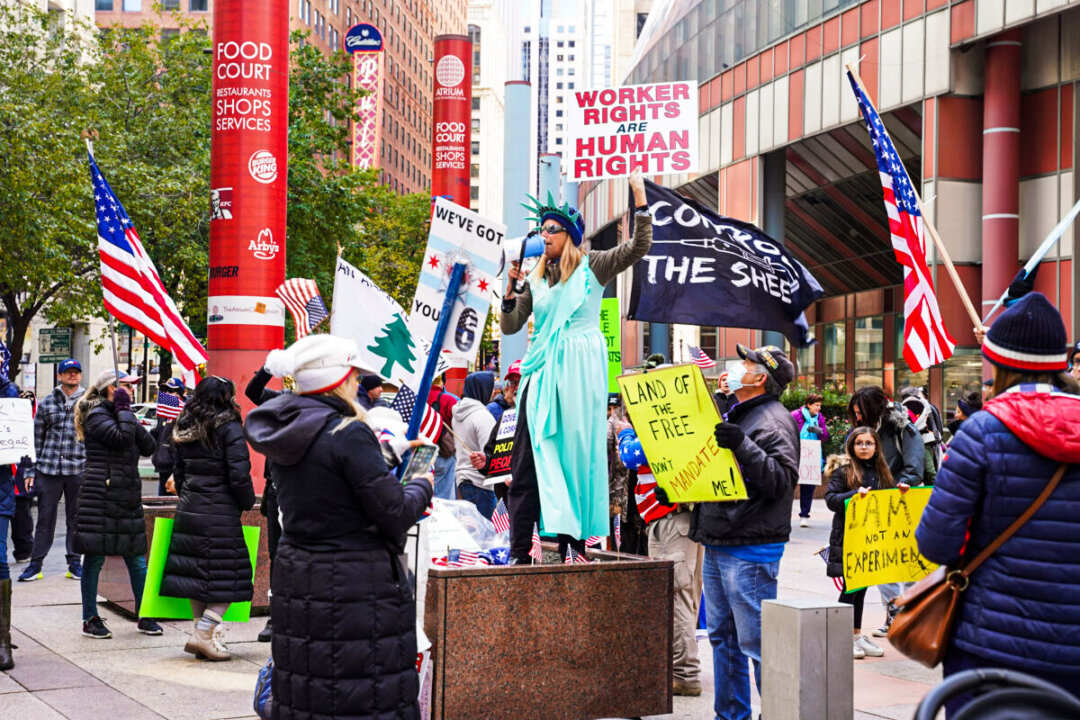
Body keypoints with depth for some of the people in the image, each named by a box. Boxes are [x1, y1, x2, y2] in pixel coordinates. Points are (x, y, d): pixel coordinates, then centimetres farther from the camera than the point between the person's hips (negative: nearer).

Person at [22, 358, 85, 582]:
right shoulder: (47, 403, 8)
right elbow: (37, 437, 11)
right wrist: (33, 467, 6)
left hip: (78, 469, -1)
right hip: (49, 468, 1)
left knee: (76, 517, 7)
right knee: (45, 517, 4)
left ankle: (74, 562, 17)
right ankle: (36, 563, 10)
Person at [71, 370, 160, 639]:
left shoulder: (119, 415, 20)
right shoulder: (97, 415, -6)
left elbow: (148, 447, 11)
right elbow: (122, 438, -22)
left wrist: (131, 419, 2)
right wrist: (124, 410, -9)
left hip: (128, 496, 8)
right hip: (101, 495, -8)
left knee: (137, 558, 7)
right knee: (95, 558, -1)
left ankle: (144, 617, 14)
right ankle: (90, 619, 7)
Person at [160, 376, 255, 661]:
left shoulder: (185, 430, 11)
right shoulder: (230, 429, -10)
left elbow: (179, 473, 17)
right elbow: (239, 475, -14)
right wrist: (248, 502, 2)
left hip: (188, 511, 7)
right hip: (220, 515, -7)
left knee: (196, 573, 10)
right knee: (227, 576, -1)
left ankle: (205, 634, 14)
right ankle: (204, 633, -10)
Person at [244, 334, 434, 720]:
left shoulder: (284, 432, 7)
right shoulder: (349, 434, -18)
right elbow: (395, 514, -17)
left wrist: (378, 451, 25)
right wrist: (421, 486, 3)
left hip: (295, 579, 8)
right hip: (357, 583, -8)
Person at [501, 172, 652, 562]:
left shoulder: (593, 266, 4)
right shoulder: (536, 278, 16)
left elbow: (640, 246, -7)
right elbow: (510, 326, 13)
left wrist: (639, 197, -13)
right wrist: (511, 288, -2)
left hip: (579, 368, -3)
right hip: (544, 369, 4)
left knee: (577, 452, -1)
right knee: (529, 457, -4)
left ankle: (573, 541, 5)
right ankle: (519, 551, -4)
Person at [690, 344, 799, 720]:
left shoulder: (774, 422, -11)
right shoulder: (735, 417, 18)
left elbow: (781, 480, -23)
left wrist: (743, 446, -31)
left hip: (750, 551, -10)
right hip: (716, 545, 10)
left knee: (756, 641, -8)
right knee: (722, 636, 14)